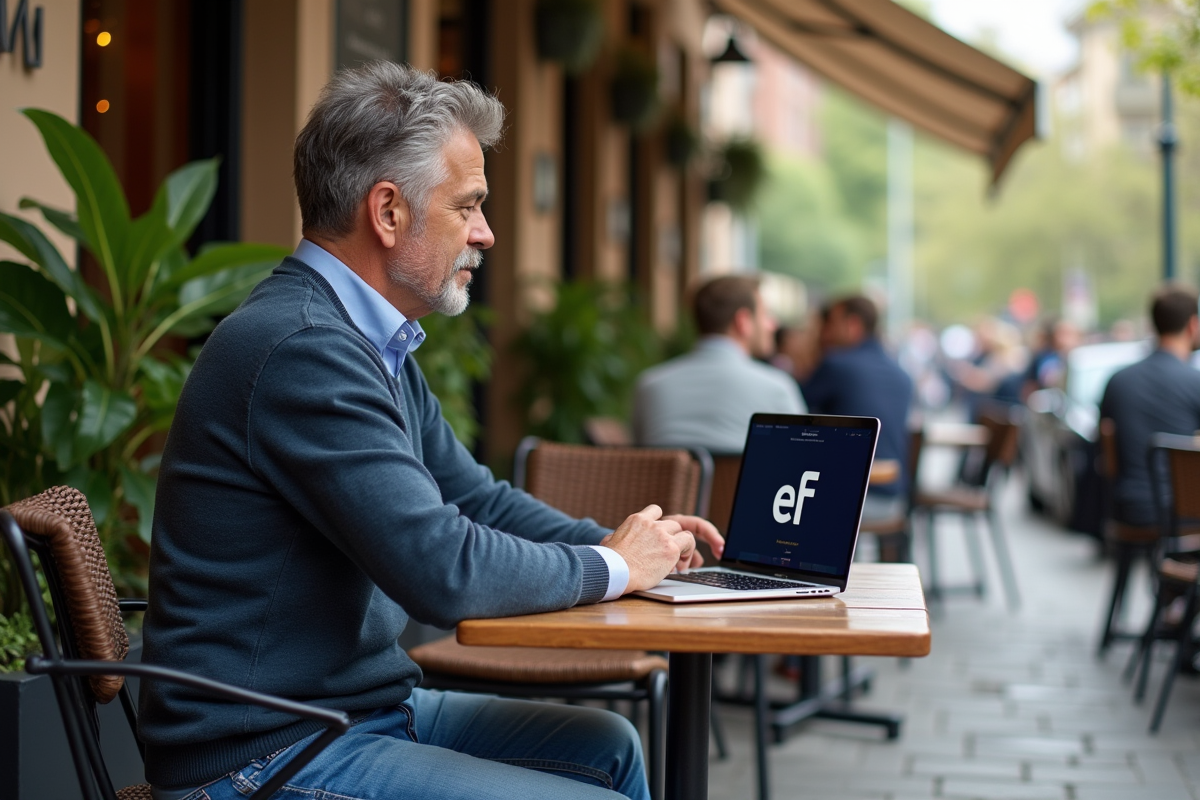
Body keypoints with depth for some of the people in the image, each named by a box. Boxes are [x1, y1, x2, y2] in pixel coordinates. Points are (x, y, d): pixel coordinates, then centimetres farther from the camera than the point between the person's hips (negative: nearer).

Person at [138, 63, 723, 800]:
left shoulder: (377, 346, 11)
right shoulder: (301, 349, -23)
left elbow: (475, 497, 20)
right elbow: (441, 571, -27)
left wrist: (616, 541, 3)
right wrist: (612, 566, -11)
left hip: (362, 705, 10)